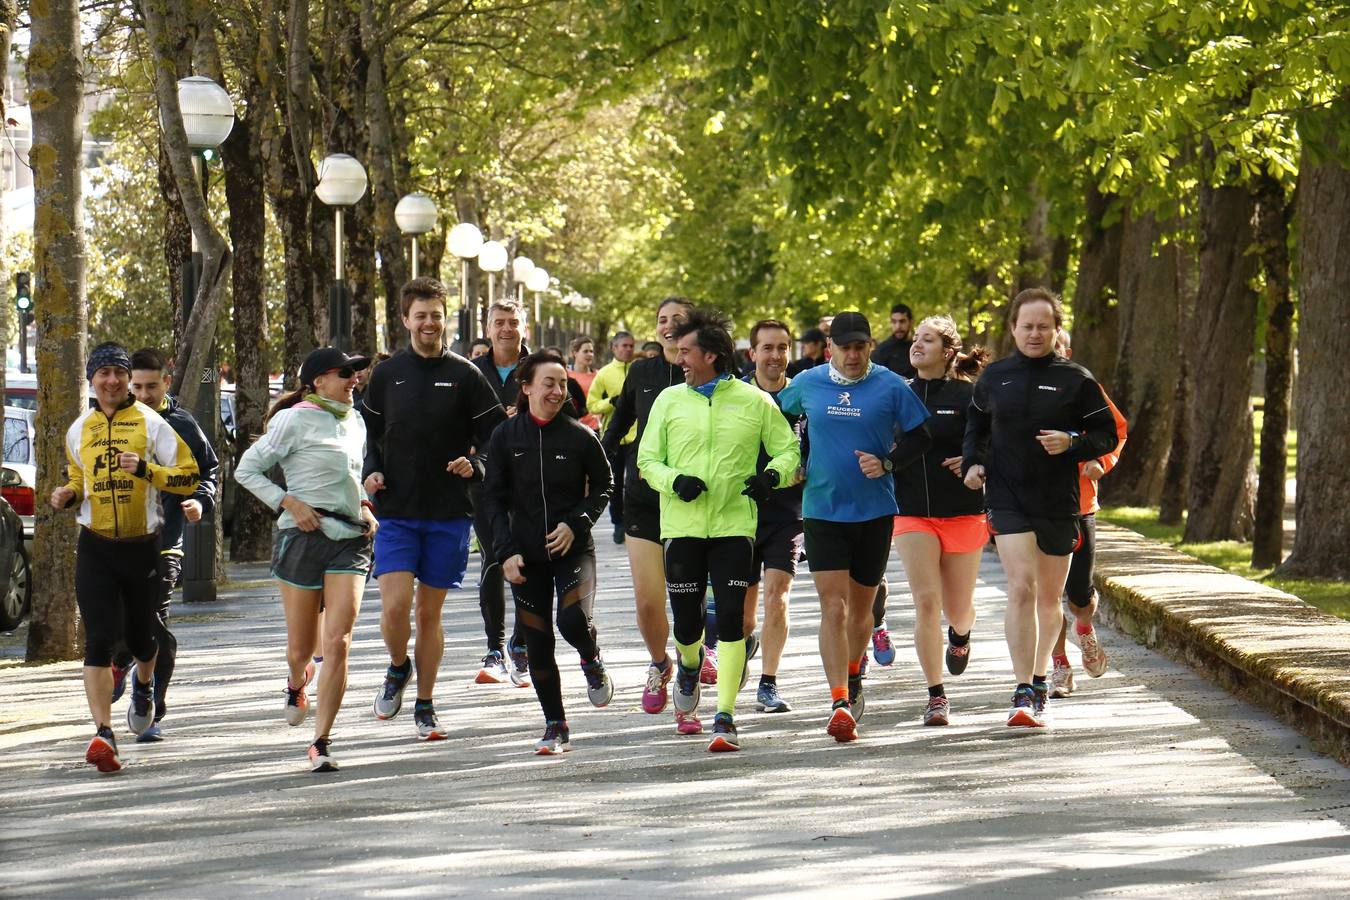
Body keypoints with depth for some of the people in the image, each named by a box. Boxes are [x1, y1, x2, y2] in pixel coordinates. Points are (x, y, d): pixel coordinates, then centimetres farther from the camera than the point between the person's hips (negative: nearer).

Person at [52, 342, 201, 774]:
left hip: (142, 544, -1)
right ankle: (103, 734, -17)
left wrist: (144, 468, -20)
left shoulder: (150, 423, -2)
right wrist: (67, 494, 1)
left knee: (141, 637, 12)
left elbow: (189, 477, -5)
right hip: (95, 547, 1)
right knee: (100, 639, -12)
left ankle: (144, 684, 48)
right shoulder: (79, 430, 8)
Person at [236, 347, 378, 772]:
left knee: (337, 642, -11)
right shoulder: (296, 420, -6)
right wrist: (289, 502, -14)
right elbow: (246, 469, -5)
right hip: (304, 535, -4)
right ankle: (298, 682, 46)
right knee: (301, 647, 6)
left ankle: (321, 742, -7)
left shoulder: (355, 421, 14)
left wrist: (364, 507, 12)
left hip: (351, 539, 4)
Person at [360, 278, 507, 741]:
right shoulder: (386, 375, 6)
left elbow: (498, 439, 3)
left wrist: (474, 468, -16)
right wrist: (370, 473, -4)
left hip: (449, 513, 0)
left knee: (429, 611, 6)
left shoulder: (466, 376, 1)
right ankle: (398, 668, 18)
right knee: (395, 606, -13)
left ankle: (425, 707, 18)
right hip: (395, 512, 0)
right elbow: (370, 436, 15)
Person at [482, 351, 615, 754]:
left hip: (573, 549, -2)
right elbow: (493, 498, 3)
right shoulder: (505, 438, 1)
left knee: (573, 620, -23)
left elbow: (602, 486, 7)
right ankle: (555, 727, 14)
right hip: (526, 555, 2)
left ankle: (592, 662, 12)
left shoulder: (580, 436, -2)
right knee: (537, 645, 1)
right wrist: (506, 550, -7)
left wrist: (576, 523, -9)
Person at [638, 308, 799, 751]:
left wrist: (773, 475, -11)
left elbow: (789, 448, 10)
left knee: (731, 619, -10)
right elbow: (647, 460, 8)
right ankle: (690, 664, 42)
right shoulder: (669, 400, 7)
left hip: (734, 526, -2)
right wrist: (675, 481, -12)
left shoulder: (754, 402, 3)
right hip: (682, 526, 2)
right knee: (686, 620, 5)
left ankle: (726, 718, -6)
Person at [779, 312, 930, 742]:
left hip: (874, 512, 0)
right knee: (833, 607, -11)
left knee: (860, 607, 14)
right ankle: (840, 703, -15)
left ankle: (853, 677, 40)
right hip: (823, 510, 0)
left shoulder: (890, 387, -3)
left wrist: (887, 463, -14)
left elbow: (919, 439, 2)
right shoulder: (807, 384, 2)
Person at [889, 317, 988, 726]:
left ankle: (960, 636, 47)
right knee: (926, 601, -10)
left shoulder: (968, 396, -4)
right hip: (912, 514, 2)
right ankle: (936, 696, -4)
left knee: (958, 608, 9)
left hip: (962, 512, -2)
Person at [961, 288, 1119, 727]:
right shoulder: (994, 377, 6)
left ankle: (1039, 678, 33)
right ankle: (1024, 692, -18)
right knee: (1021, 588, -16)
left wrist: (1071, 443, -15)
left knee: (1049, 597, 12)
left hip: (1060, 504, 1)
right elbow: (976, 424, 23)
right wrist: (973, 462, 7)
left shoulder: (1076, 379, 0)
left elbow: (1108, 434, 3)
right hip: (1008, 501, -1)